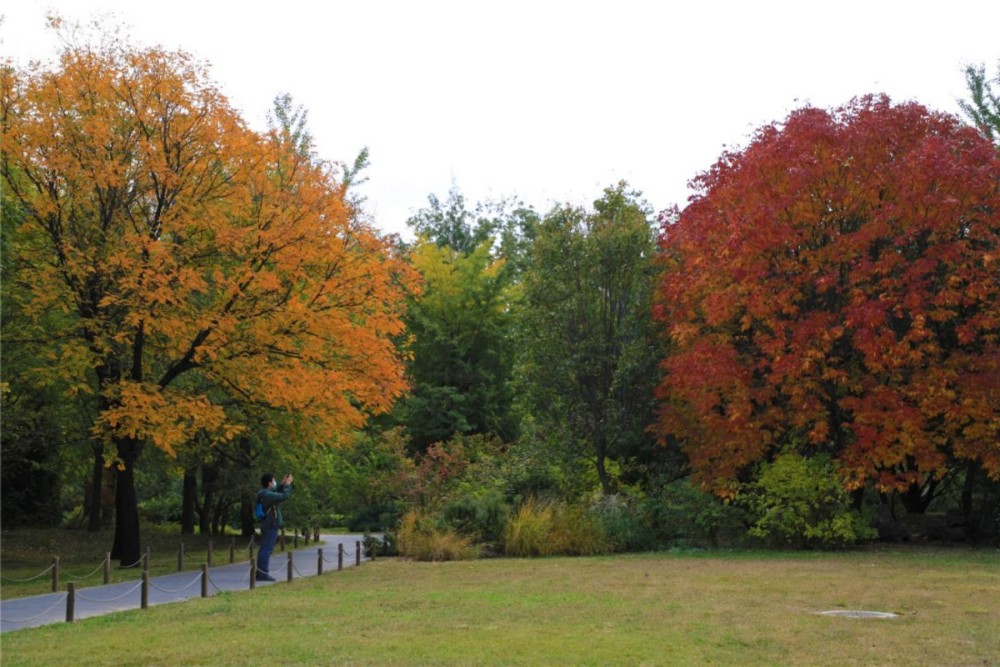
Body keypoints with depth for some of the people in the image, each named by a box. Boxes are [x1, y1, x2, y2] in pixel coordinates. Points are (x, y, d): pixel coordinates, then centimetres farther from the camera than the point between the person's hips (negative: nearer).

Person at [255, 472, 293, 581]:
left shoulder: (264, 493, 10)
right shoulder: (268, 495, -20)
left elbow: (276, 493, 25)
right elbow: (284, 496, -24)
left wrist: (282, 484, 16)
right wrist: (287, 485, -11)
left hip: (266, 525, 10)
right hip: (271, 525, -10)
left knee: (264, 549, 12)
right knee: (267, 550, -8)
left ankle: (260, 572, 15)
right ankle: (263, 574, -8)